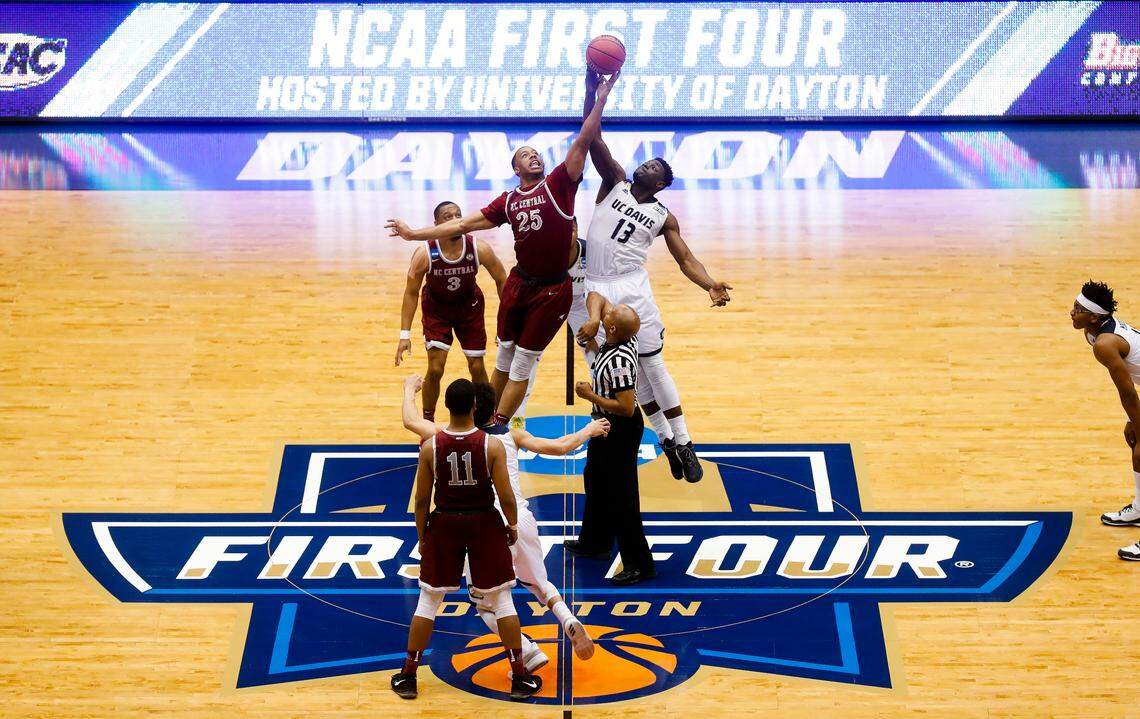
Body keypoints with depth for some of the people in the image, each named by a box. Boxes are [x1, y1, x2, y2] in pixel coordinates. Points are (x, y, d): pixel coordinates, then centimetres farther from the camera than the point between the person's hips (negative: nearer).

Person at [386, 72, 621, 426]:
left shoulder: (558, 184, -4)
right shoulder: (507, 201, 7)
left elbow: (583, 141, -14)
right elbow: (463, 224, 10)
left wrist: (599, 101, -23)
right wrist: (414, 234, 9)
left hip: (553, 290, -4)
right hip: (520, 283, 4)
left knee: (522, 363, 2)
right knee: (504, 356, 13)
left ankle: (497, 427, 7)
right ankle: (489, 420, 25)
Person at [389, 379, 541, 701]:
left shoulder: (430, 447, -10)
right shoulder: (492, 445, -14)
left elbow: (422, 499, -4)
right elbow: (506, 496, -13)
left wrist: (422, 537, 10)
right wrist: (513, 525, 6)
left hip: (444, 524, 1)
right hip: (485, 524, -1)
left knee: (428, 600, 13)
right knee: (502, 601, 11)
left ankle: (408, 676, 18)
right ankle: (520, 677, 15)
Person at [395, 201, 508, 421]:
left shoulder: (479, 249, -26)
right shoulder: (424, 254, -28)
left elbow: (501, 281, -10)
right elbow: (411, 293, -18)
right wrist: (405, 335, -21)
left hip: (469, 305, 1)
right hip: (436, 307, -1)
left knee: (477, 368, 4)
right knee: (435, 369, -10)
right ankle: (428, 421, 11)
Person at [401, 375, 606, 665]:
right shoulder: (512, 435, 12)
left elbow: (411, 421, 10)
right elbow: (560, 447, 12)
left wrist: (410, 389, 29)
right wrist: (589, 430, 30)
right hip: (522, 520, 3)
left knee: (486, 606, 13)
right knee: (538, 583, 28)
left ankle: (529, 651, -6)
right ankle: (569, 621, 1)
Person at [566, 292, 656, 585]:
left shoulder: (619, 362, -33)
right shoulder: (626, 337, -9)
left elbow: (626, 408, -32)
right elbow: (596, 297, 3)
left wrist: (590, 395, -23)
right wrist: (593, 319, -15)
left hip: (620, 430, -11)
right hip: (606, 425, 11)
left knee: (620, 498, -2)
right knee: (596, 482, 28)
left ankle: (640, 564, 6)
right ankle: (594, 542, 46)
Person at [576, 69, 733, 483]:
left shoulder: (663, 217, 5)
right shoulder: (615, 183, 7)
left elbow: (685, 259, 0)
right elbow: (593, 140, -2)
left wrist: (710, 285, -20)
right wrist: (591, 92, -12)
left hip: (632, 289, -1)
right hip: (596, 289, 2)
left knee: (653, 367, 0)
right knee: (629, 373, 6)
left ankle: (683, 442, 8)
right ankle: (666, 439, 18)